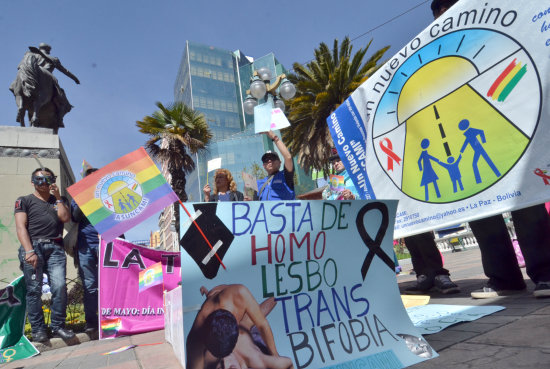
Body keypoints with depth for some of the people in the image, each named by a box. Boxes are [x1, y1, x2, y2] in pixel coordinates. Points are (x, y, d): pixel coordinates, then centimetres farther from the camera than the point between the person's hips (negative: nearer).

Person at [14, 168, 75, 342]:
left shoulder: (59, 200, 22)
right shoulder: (24, 201, 14)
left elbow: (65, 218, 3)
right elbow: (21, 227, 1)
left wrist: (58, 197, 4)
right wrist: (29, 251, -11)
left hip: (55, 248, 2)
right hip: (33, 246, -1)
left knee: (60, 286, -9)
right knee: (34, 289, -4)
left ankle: (58, 326, 1)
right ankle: (38, 329, 6)